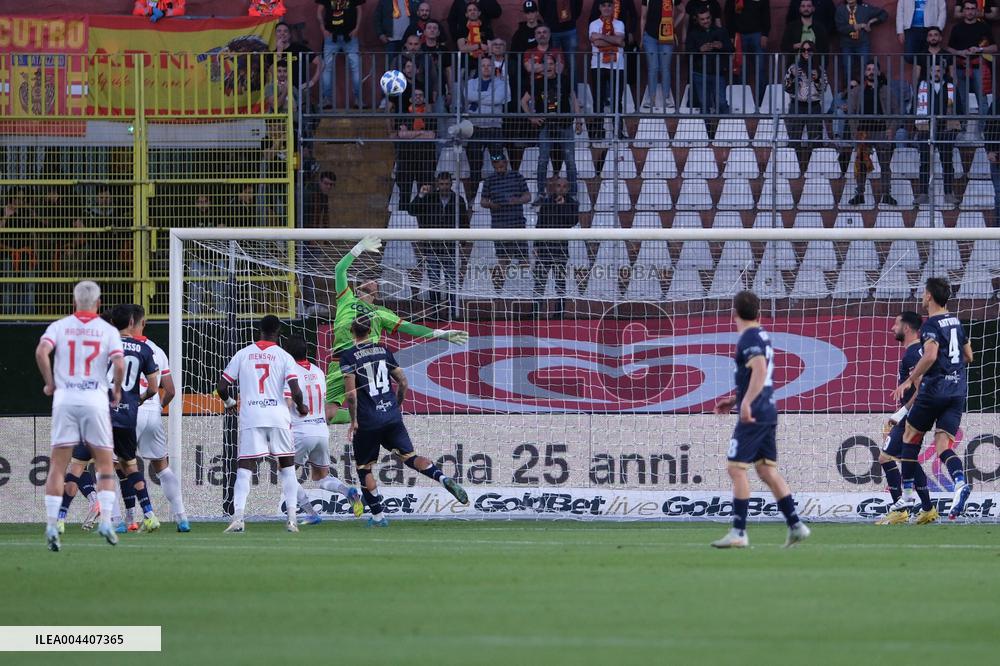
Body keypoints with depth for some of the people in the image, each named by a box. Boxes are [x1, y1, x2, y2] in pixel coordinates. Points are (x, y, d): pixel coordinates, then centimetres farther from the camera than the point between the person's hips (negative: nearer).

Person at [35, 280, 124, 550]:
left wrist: (50, 383, 1)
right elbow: (119, 363, -10)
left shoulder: (59, 326, 6)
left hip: (64, 397, 1)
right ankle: (105, 520, -3)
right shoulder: (108, 330, 3)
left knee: (58, 465, 3)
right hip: (96, 397, -1)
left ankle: (51, 525, -5)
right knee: (105, 463, 10)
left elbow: (41, 351, -11)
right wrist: (117, 390, 7)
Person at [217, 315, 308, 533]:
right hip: (278, 417, 0)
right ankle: (291, 519, 5)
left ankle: (238, 518, -16)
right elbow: (295, 391, -7)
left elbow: (222, 387, 7)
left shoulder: (243, 354, 8)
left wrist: (229, 403, 29)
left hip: (250, 418, 0)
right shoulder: (284, 357, 3)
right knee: (287, 467, 14)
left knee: (245, 469, 0)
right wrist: (301, 407, 15)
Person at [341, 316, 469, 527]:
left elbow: (352, 392, -13)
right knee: (409, 456, 3)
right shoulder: (383, 350, 9)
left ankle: (377, 516, 9)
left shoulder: (348, 356, -5)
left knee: (364, 468, 10)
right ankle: (444, 479, -22)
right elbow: (402, 381, 12)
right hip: (392, 418, 4)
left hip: (367, 422, -4)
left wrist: (354, 421, -6)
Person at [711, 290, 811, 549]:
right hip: (768, 413, 9)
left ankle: (739, 532, -10)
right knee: (767, 470, 12)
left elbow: (760, 370, -27)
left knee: (736, 468, -7)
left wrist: (746, 402, -34)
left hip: (754, 415, -9)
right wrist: (735, 400, 31)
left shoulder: (749, 338, -12)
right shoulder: (762, 336, 17)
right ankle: (795, 525, 11)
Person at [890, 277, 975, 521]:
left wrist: (910, 380, -17)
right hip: (958, 389, 6)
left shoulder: (931, 324, -10)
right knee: (943, 445, 0)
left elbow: (931, 355, -26)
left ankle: (907, 492, 17)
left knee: (911, 435, 13)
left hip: (935, 389, -6)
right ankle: (960, 481, -30)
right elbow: (968, 356, 24)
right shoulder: (956, 321, 15)